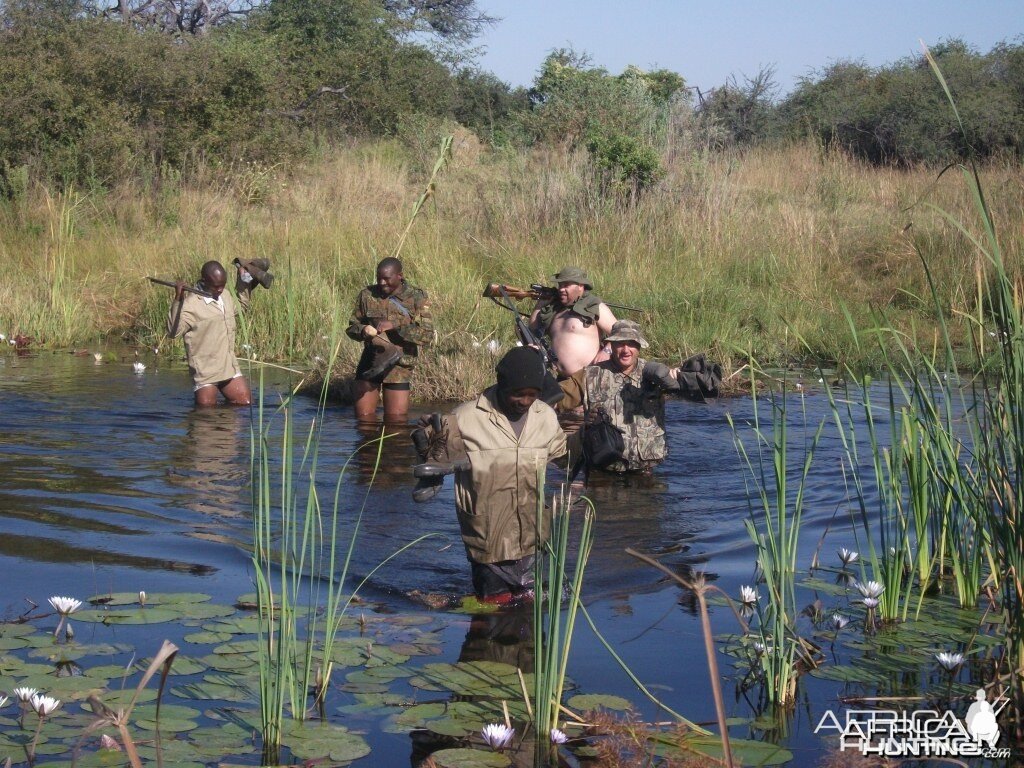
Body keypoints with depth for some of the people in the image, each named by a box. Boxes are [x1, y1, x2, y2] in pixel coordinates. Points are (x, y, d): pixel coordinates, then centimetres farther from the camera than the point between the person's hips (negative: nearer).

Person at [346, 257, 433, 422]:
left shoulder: (417, 298, -7)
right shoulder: (367, 295, 1)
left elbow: (427, 335, -15)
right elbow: (351, 328, 9)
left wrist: (395, 326, -25)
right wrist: (363, 331, -16)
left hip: (399, 366, -2)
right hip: (370, 362, 2)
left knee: (396, 420, 2)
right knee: (363, 416, 4)